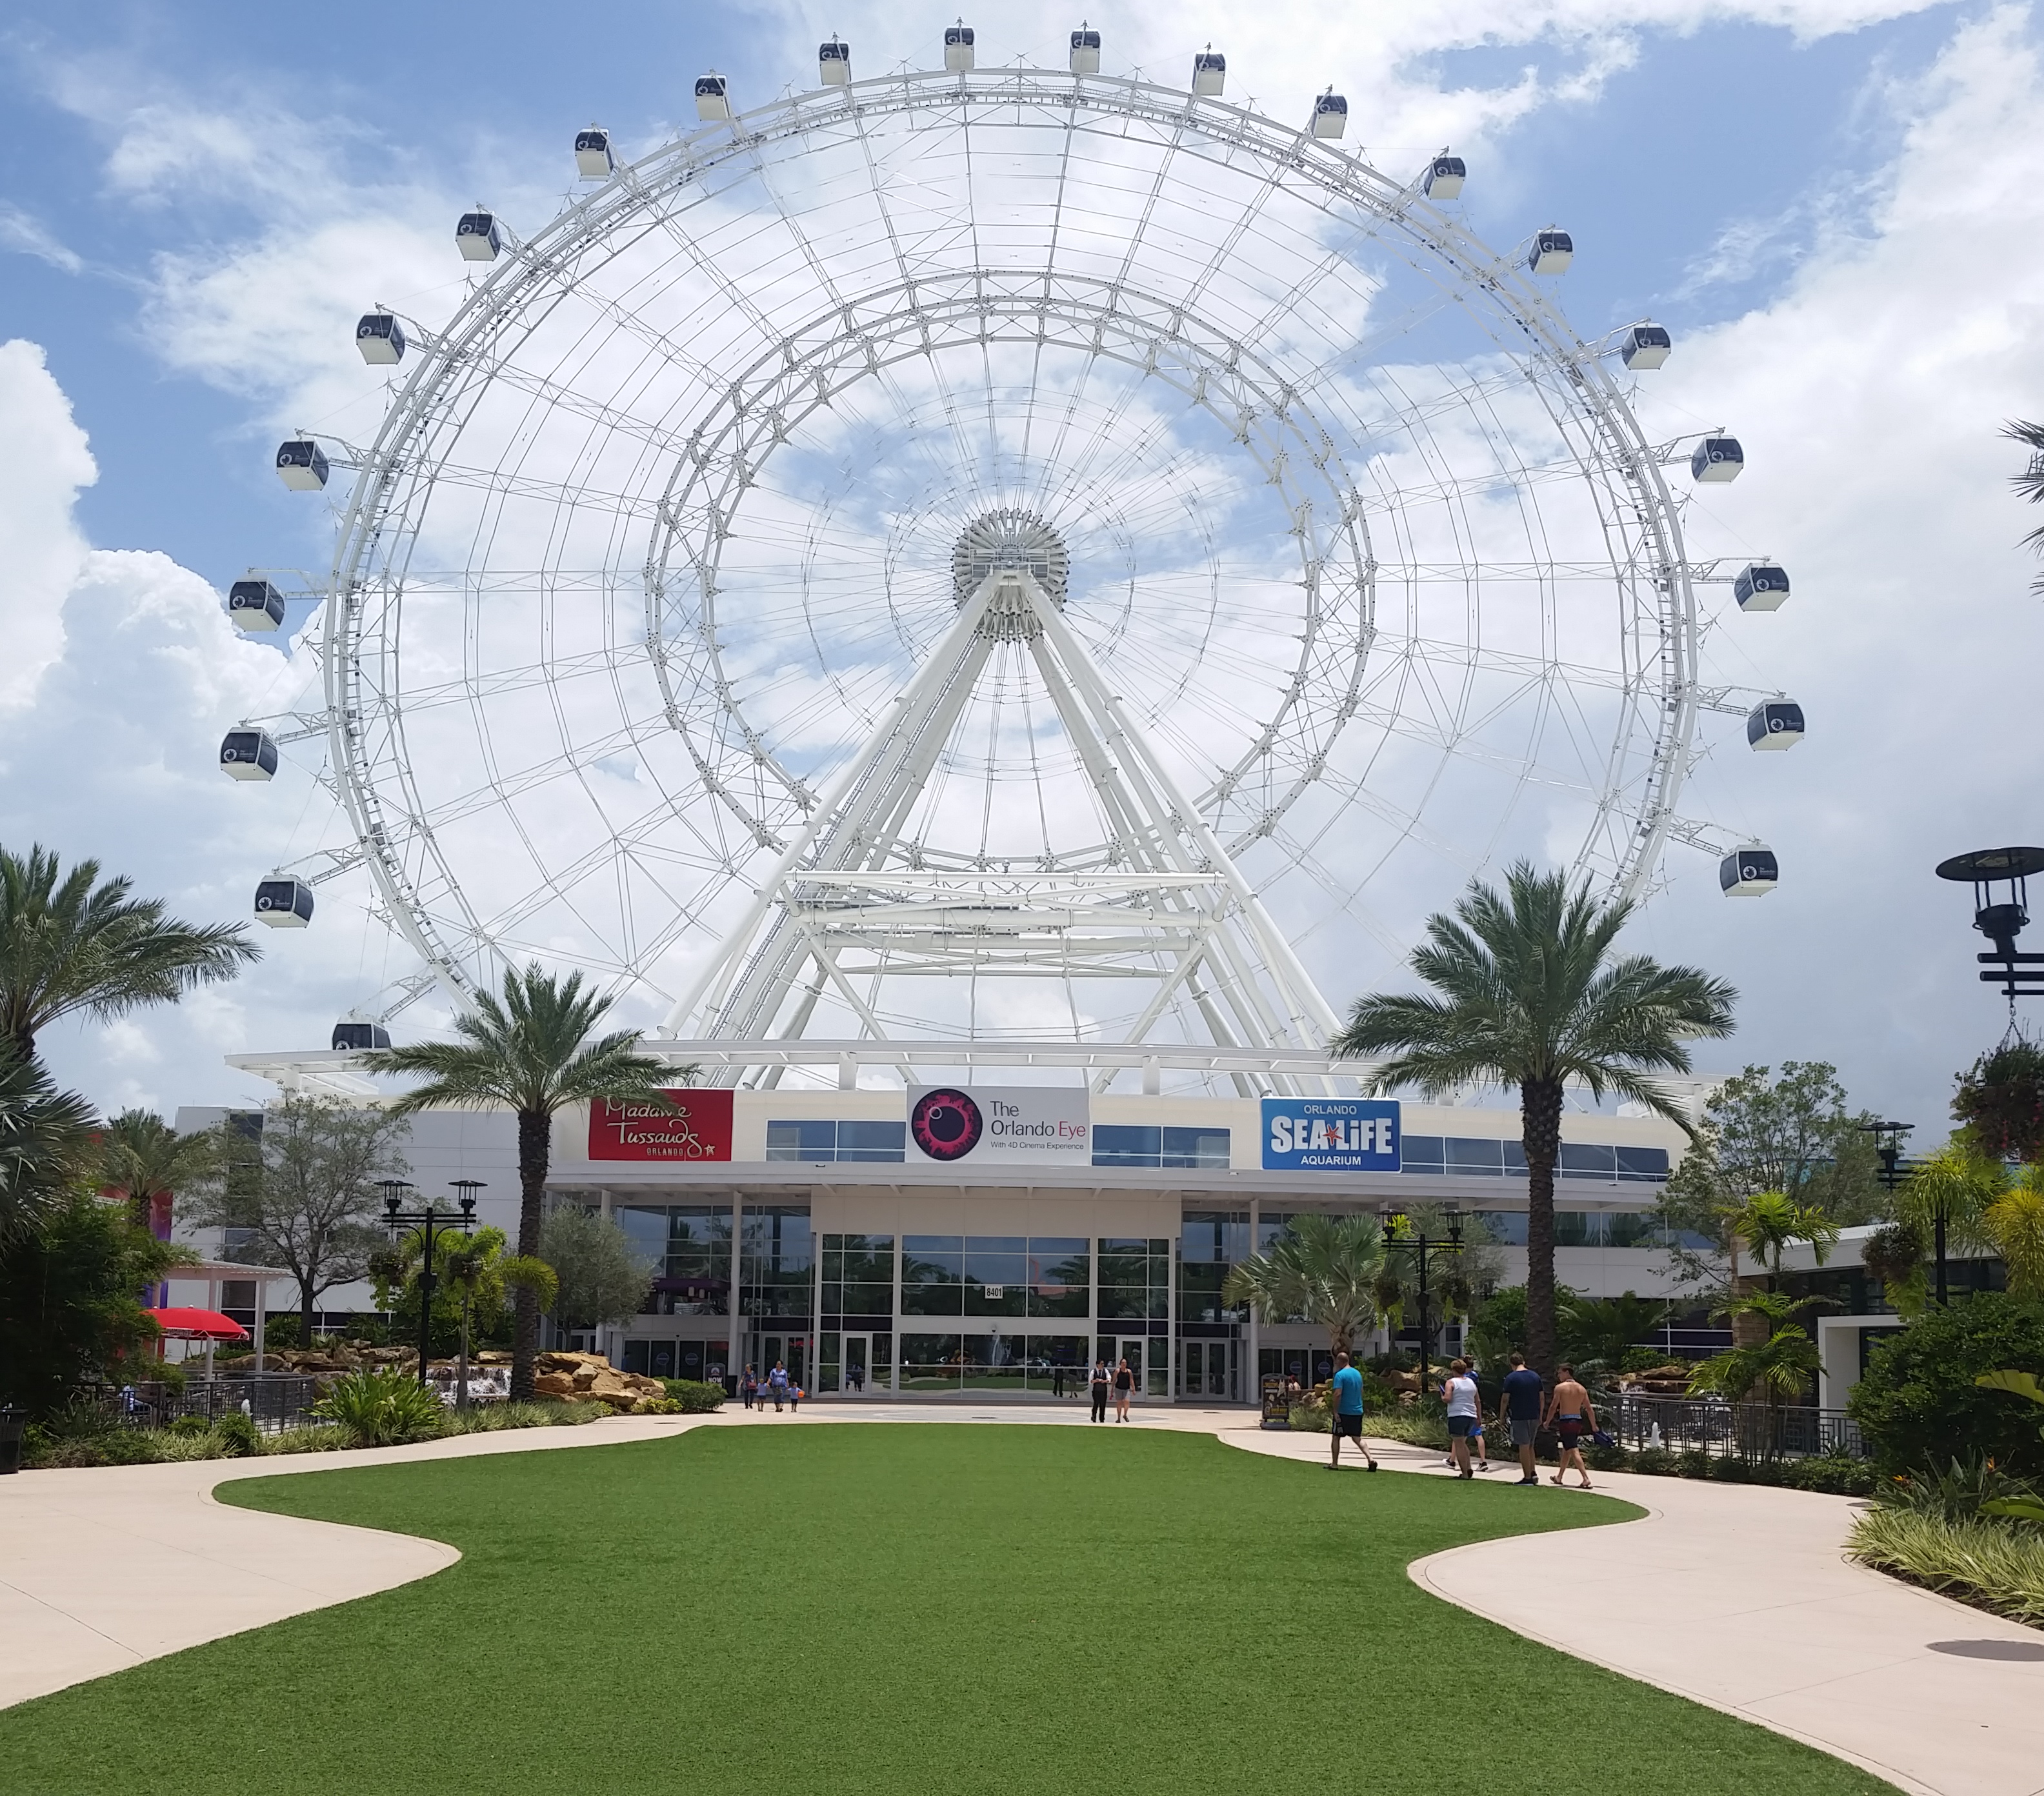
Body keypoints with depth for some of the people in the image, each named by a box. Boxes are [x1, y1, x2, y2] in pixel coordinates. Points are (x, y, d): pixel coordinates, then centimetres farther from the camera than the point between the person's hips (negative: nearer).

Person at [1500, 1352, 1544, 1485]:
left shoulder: (1511, 1378, -8)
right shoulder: (1536, 1376, 7)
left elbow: (1505, 1400, -9)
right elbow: (1541, 1398, 10)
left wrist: (1502, 1417, 2)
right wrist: (1540, 1417, 18)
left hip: (1519, 1417, -5)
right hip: (1534, 1417, 5)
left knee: (1524, 1448, -1)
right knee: (1530, 1447, 18)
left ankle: (1528, 1477, 0)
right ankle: (1533, 1473, 11)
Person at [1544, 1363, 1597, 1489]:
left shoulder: (1560, 1387, -6)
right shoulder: (1581, 1389, 10)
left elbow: (1553, 1406, -8)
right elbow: (1589, 1409, 8)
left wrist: (1547, 1422, 3)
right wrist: (1594, 1426, 14)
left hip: (1565, 1421, -7)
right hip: (1578, 1421, 7)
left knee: (1574, 1451, -11)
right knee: (1566, 1450, 20)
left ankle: (1586, 1479, -23)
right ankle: (1559, 1477, 32)